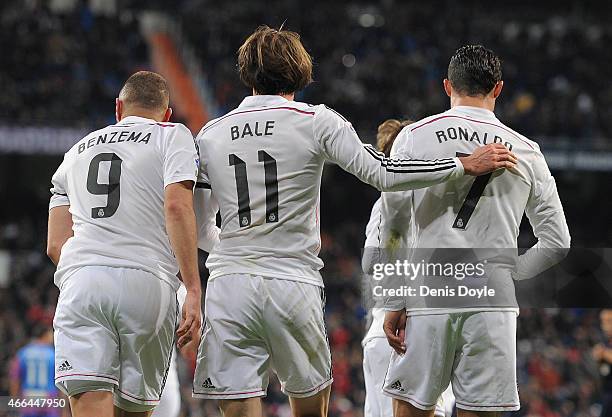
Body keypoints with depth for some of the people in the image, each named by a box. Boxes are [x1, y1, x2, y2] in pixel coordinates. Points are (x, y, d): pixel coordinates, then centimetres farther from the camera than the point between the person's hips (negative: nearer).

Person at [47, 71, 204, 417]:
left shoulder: (76, 153, 27)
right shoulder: (173, 137, 15)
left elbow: (56, 245, 19)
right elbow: (177, 207, -4)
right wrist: (193, 290, -8)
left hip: (80, 280, 2)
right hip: (147, 281, -2)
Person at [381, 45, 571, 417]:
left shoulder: (415, 137, 5)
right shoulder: (527, 151, 10)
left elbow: (392, 229, 2)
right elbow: (557, 243, 11)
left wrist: (394, 303, 5)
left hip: (429, 296, -1)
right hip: (494, 303, 1)